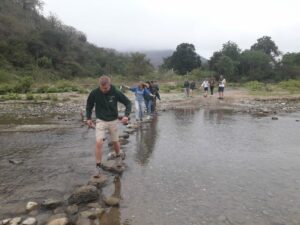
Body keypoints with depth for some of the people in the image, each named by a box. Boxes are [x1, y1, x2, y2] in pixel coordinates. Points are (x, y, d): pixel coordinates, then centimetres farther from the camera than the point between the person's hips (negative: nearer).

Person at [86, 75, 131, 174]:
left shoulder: (116, 92, -16)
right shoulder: (94, 93, -13)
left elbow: (128, 102, -6)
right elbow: (89, 105, 5)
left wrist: (126, 115, -20)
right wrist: (88, 118, 0)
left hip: (113, 121, 1)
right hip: (100, 121, 0)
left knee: (115, 142, 13)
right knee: (99, 142, -14)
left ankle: (118, 154, 45)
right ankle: (98, 165, 1)